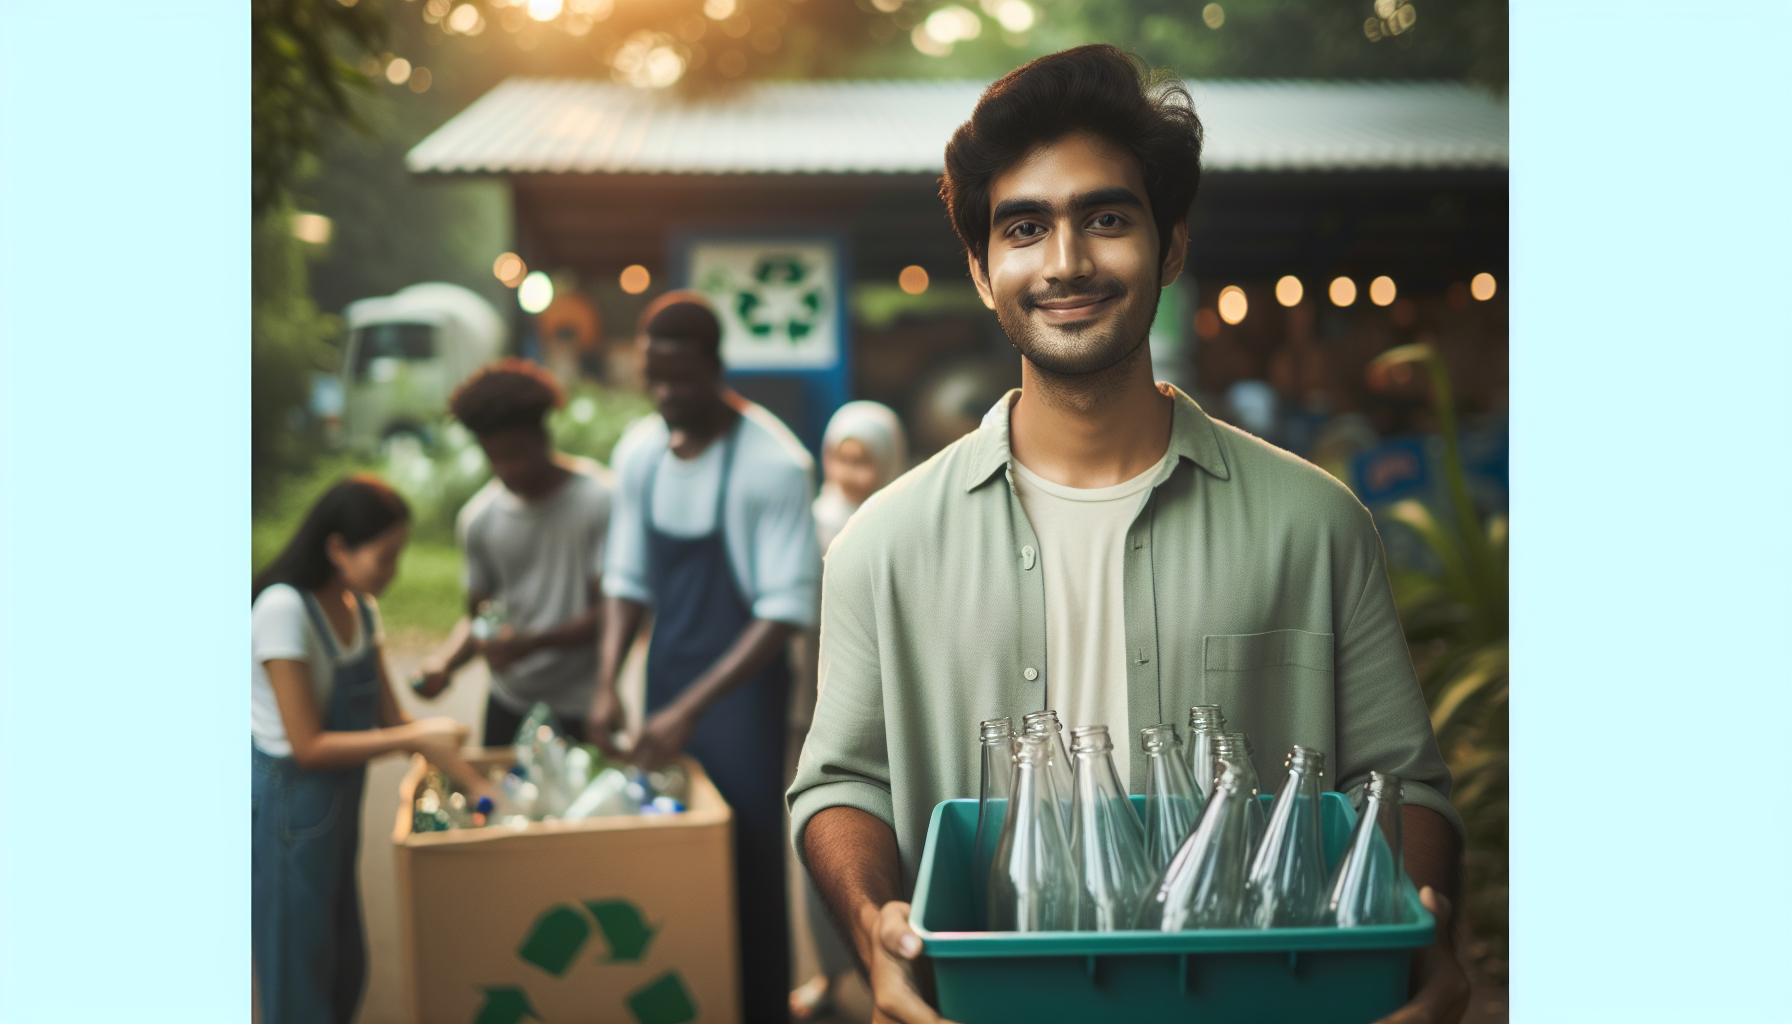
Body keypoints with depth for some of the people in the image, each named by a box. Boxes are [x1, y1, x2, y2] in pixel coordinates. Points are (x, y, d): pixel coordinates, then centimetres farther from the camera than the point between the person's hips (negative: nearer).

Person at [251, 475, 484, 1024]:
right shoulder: (284, 609, -22)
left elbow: (391, 720, 6)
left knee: (345, 972, 17)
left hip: (338, 803, 8)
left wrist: (476, 784, 0)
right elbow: (308, 746, -22)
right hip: (288, 807, -8)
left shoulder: (360, 608, 2)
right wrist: (417, 737, -21)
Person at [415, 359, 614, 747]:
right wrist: (445, 662, -8)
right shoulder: (479, 518, 5)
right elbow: (477, 614, 12)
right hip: (509, 705, 4)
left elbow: (612, 614, -13)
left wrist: (532, 642, -25)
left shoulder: (600, 500, -10)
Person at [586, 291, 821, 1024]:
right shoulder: (638, 450, -1)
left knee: (747, 860, -1)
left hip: (743, 686, -5)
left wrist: (691, 709, -26)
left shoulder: (775, 462, -20)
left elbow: (787, 608, -21)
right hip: (667, 675, 5)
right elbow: (628, 577, 7)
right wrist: (607, 682, -7)